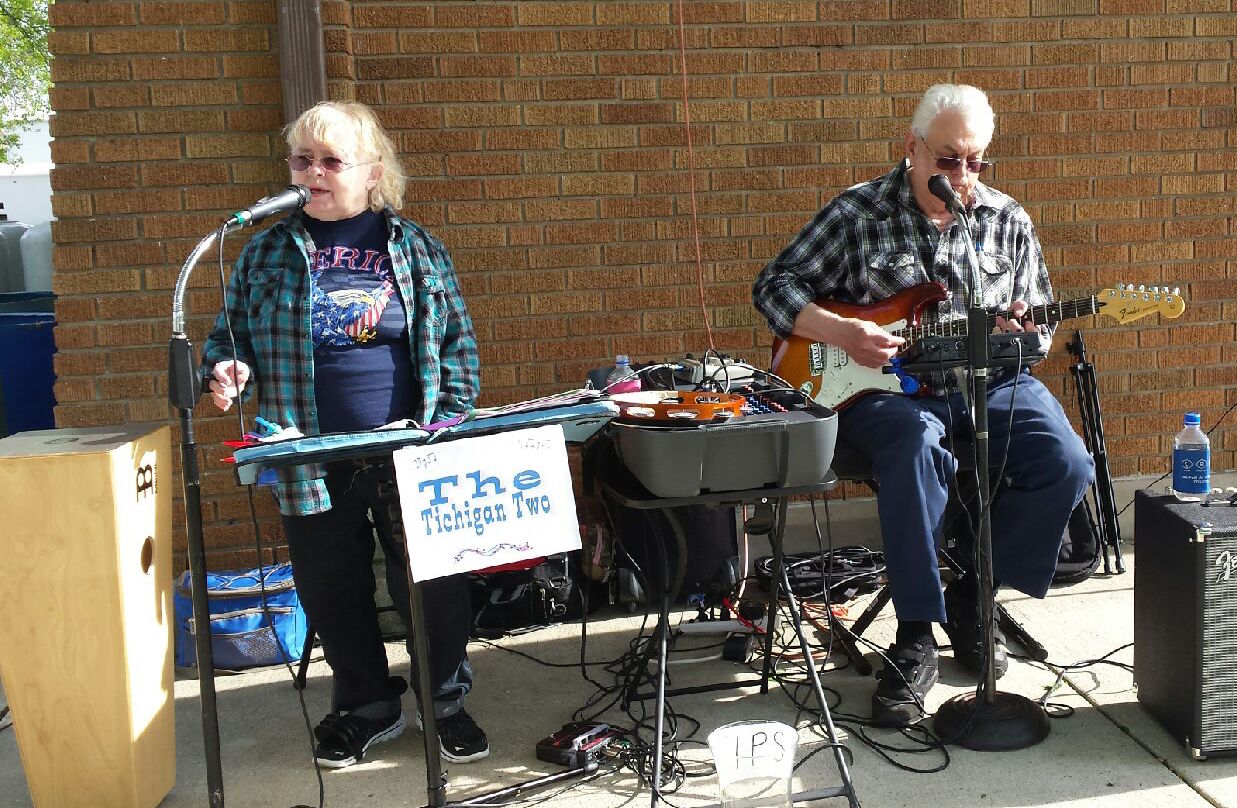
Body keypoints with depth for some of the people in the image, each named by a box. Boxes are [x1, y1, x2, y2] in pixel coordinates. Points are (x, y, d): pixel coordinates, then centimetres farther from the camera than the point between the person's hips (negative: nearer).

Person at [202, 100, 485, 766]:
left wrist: (449, 424, -4)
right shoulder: (266, 255, 5)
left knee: (432, 584, 5)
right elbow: (226, 336, 10)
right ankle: (368, 705, 31)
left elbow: (457, 342, 6)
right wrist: (225, 370, -13)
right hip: (313, 461, 1)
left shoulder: (416, 248, 4)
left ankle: (445, 700, 26)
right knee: (332, 591, 11)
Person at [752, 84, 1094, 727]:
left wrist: (1022, 331, -9)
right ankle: (915, 639, -26)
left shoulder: (1009, 222, 10)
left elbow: (1040, 322, 16)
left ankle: (971, 590, 2)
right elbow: (774, 285, -2)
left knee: (1067, 466, -21)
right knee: (914, 445, -38)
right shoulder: (858, 213, -2)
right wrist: (842, 332, -16)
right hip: (884, 385, -4)